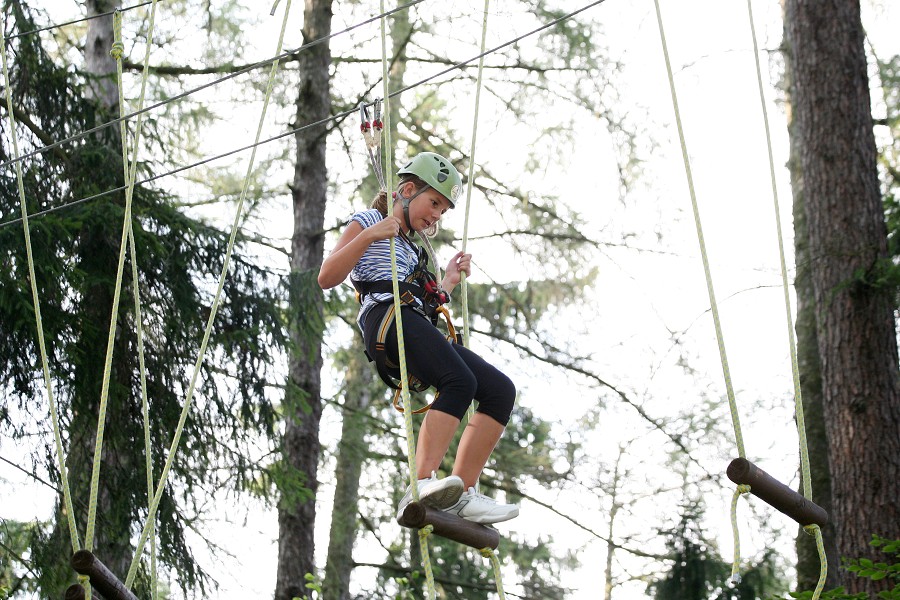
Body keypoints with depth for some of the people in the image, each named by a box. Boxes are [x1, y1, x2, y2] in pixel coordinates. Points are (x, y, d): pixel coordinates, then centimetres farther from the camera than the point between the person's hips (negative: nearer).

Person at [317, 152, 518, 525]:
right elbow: (327, 277, 0)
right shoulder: (369, 221, 15)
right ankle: (421, 486, -47)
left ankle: (462, 493, -16)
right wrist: (369, 235, -7)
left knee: (501, 390, -8)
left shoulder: (409, 250, 38)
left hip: (420, 328, 8)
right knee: (460, 382, -33)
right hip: (385, 318, -8)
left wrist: (448, 282, 30)